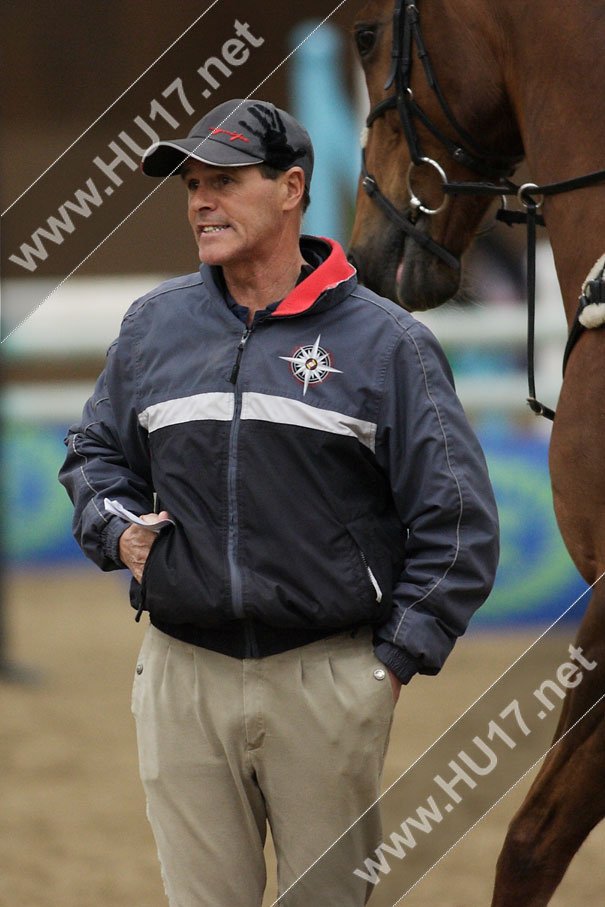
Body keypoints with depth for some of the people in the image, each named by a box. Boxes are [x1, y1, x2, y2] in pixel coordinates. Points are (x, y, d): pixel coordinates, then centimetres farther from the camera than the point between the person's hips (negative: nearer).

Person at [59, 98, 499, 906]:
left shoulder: (385, 341, -1)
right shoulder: (153, 326, 11)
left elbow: (457, 523, -1)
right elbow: (95, 452, 25)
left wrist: (395, 661, -6)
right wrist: (117, 530, 4)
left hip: (330, 680, -3)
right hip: (183, 677, 3)